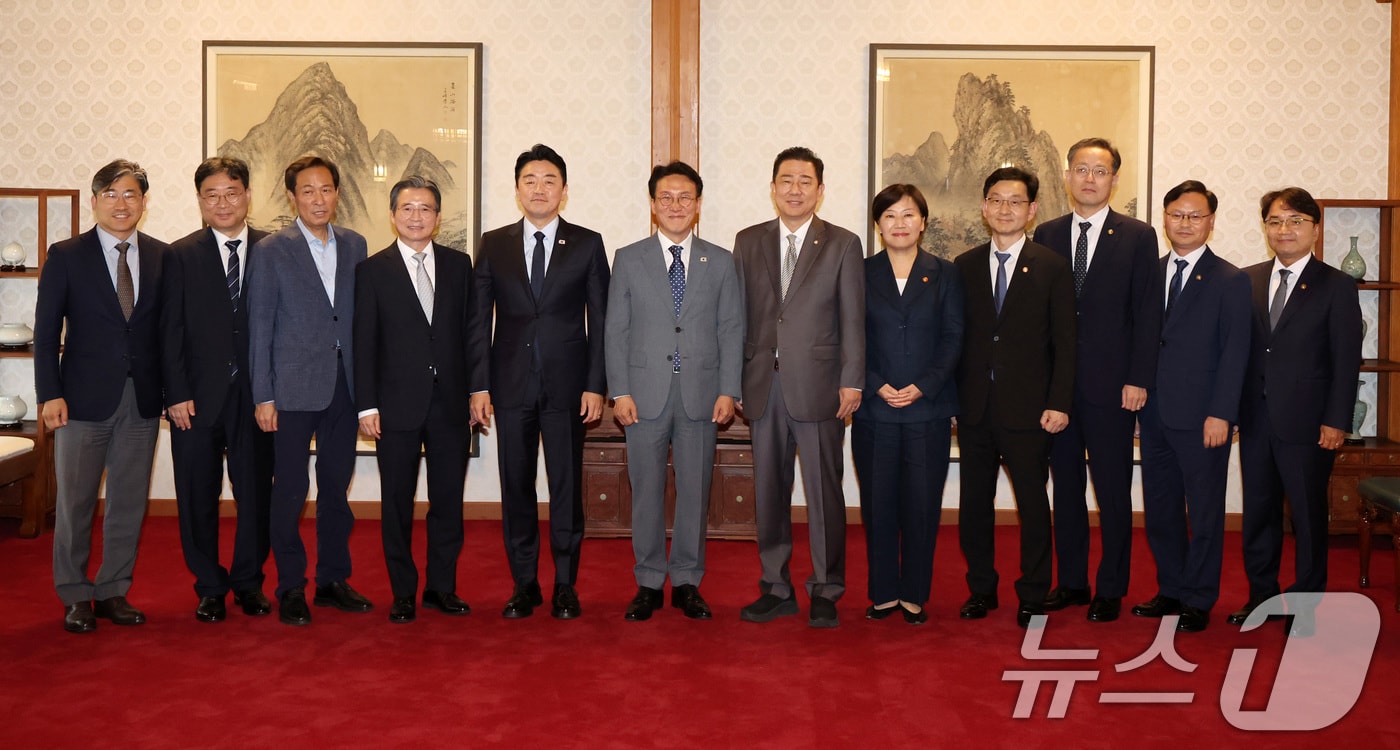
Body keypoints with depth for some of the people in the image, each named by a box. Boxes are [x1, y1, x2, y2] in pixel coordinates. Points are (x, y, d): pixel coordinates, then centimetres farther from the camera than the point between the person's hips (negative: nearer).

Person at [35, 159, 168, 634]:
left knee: (130, 501, 8)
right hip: (85, 398, -2)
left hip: (143, 399, 2)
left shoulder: (162, 257, 5)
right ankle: (75, 597, 18)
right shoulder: (65, 256, 0)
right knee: (75, 502, 4)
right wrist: (50, 394, -9)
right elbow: (46, 331, -1)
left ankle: (113, 591, 21)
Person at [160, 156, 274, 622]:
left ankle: (249, 582, 24)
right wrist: (176, 395, -7)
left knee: (255, 493, 7)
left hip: (255, 395, 0)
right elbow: (170, 331, 1)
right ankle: (210, 588, 22)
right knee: (198, 497, 8)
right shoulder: (181, 255, 4)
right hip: (197, 397, 0)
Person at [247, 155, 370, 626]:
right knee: (290, 489, 0)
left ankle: (333, 580, 22)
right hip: (293, 388, -4)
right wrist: (263, 396, -7)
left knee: (337, 485, 10)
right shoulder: (271, 251, -1)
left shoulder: (355, 246, 9)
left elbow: (360, 317, 11)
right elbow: (259, 328, -2)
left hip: (343, 384, 4)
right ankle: (290, 588, 12)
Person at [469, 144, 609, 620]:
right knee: (516, 488, 6)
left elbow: (600, 319, 2)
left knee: (567, 487, 3)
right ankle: (524, 585, 17)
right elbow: (479, 321, 6)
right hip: (511, 384, 1)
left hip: (567, 385, -1)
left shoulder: (587, 244, 4)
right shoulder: (493, 245, 7)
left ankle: (565, 586, 15)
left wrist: (596, 385, -5)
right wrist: (478, 385, -1)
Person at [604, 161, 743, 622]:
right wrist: (620, 392, -5)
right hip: (645, 393, 0)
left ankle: (687, 583, 17)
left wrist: (728, 391, -3)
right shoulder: (628, 260, 6)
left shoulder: (720, 262, 8)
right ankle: (649, 584, 16)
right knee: (646, 491, 5)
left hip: (701, 394, 1)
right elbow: (616, 331, 3)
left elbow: (731, 330, 6)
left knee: (695, 492, 6)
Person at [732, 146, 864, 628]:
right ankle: (776, 588, 20)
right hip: (763, 385, 3)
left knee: (824, 492, 2)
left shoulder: (843, 245, 3)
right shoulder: (748, 241, 10)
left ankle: (825, 592, 14)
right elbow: (739, 314, 9)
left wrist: (851, 382, -6)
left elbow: (852, 319, 0)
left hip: (818, 385, -3)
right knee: (768, 492, 9)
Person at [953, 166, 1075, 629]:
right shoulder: (964, 267, 8)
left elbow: (1065, 342, -2)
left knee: (1033, 503, 5)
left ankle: (1033, 595, 19)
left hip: (1029, 408, -2)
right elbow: (955, 338, 8)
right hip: (974, 408, 3)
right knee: (974, 502, 9)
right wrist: (952, 399, 1)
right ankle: (981, 589, 23)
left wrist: (1059, 403, -9)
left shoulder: (1052, 268, 1)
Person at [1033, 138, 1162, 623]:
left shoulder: (1137, 236, 1)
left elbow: (1147, 313, -2)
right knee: (1065, 487, 11)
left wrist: (1138, 380, -10)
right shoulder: (1046, 236, 9)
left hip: (1112, 386, -3)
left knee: (1113, 491, 4)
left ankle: (1111, 589, 15)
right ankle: (1071, 582, 22)